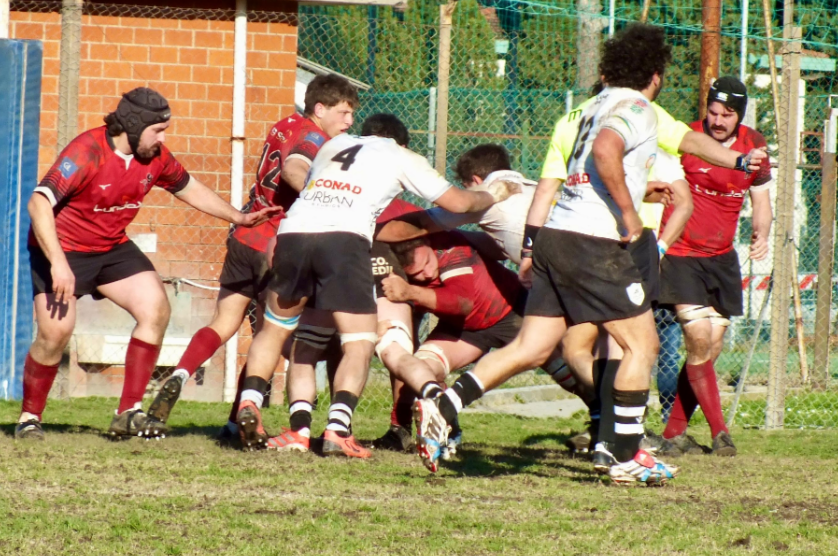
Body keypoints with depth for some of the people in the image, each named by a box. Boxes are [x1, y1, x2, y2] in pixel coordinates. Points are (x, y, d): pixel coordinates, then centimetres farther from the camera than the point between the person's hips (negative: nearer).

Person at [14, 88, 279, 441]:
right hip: (62, 249, -6)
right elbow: (39, 203, -31)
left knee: (155, 309, -10)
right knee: (55, 330, -19)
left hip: (112, 248, 7)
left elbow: (188, 189, 16)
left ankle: (129, 412, -4)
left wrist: (237, 217, 13)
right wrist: (58, 264, -38)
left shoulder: (156, 157, -5)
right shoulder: (87, 152, -26)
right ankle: (29, 418, 3)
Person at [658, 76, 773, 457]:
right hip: (681, 254, -5)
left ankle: (674, 432, 14)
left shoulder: (754, 146, 3)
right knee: (699, 340, -16)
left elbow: (761, 198, 13)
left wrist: (761, 233, -7)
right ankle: (718, 430, -6)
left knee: (712, 348, 4)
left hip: (722, 258, 5)